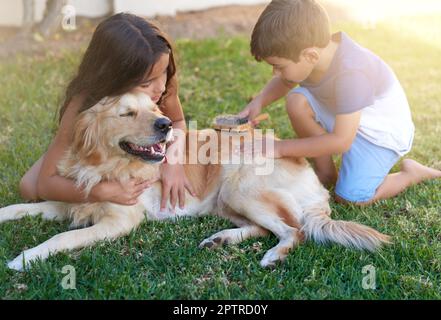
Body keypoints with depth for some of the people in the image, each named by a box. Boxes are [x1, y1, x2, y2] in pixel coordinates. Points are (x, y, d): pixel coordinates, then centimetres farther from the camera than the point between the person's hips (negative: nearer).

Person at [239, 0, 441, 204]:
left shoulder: (349, 74, -40)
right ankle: (326, 173, 1)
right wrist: (259, 102, -15)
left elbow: (341, 141, -36)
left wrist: (281, 148, -33)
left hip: (382, 129, -7)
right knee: (296, 101, -18)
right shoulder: (309, 49, -19)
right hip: (340, 114, 7)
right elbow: (284, 82, 5)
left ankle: (411, 173, 13)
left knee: (351, 197, -14)